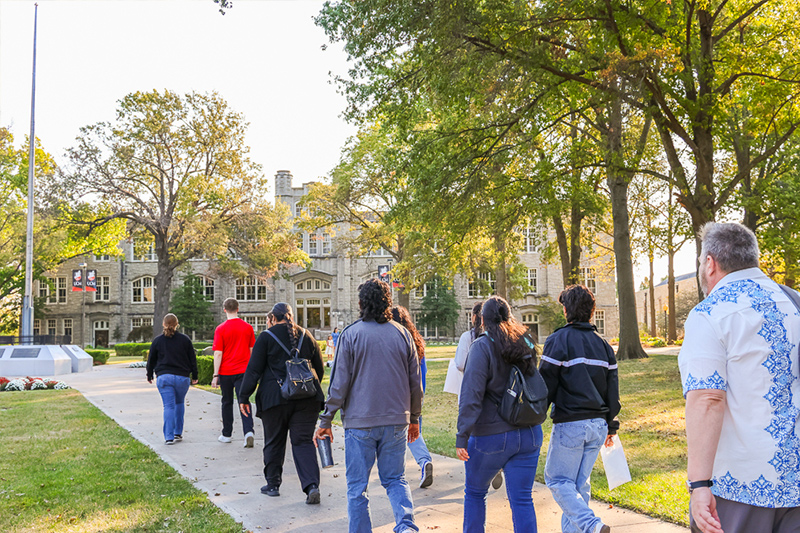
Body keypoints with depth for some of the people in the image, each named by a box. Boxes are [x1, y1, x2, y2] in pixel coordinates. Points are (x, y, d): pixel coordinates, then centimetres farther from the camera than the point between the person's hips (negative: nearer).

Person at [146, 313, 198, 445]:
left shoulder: (157, 341, 2)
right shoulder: (185, 340, 2)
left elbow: (151, 360, 10)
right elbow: (192, 359, 5)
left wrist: (149, 375, 24)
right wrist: (194, 376, 14)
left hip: (164, 377, -1)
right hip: (182, 377, 1)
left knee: (169, 406, -1)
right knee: (179, 403, 19)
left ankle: (169, 436, -7)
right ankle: (178, 433, 21)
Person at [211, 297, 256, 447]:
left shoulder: (221, 329, -7)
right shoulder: (248, 327, 1)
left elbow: (218, 354, -10)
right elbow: (252, 350, 10)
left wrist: (215, 375, -7)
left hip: (226, 371, -1)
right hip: (243, 371, 1)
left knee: (227, 402, 13)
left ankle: (227, 434, 24)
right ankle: (249, 431, -19)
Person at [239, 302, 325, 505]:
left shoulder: (266, 337, -2)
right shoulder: (306, 335, 9)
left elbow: (253, 370, -5)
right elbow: (320, 368, 15)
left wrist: (244, 397, 0)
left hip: (275, 397, -2)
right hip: (306, 397, 3)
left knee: (274, 442, 13)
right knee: (304, 441, 3)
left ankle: (273, 484, 23)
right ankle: (312, 485, -11)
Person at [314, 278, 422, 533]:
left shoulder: (351, 334, -7)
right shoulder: (403, 334, 3)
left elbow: (339, 383, -8)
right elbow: (415, 383, 8)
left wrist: (326, 421, 1)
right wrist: (414, 418, 19)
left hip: (360, 422, -3)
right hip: (396, 421, 3)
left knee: (357, 486, 9)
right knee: (395, 479, 14)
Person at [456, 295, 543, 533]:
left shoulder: (483, 346, -12)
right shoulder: (527, 344, 6)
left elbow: (471, 395, -18)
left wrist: (462, 437, -17)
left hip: (491, 437, -5)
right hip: (529, 434, 5)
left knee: (474, 493, 17)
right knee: (522, 500, 8)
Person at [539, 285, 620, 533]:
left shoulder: (558, 340, -9)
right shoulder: (603, 345, 11)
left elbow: (546, 386, -10)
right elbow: (613, 389, 13)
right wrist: (610, 425, 20)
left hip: (570, 424, -7)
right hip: (598, 424, 7)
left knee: (557, 479, 3)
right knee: (580, 484, 15)